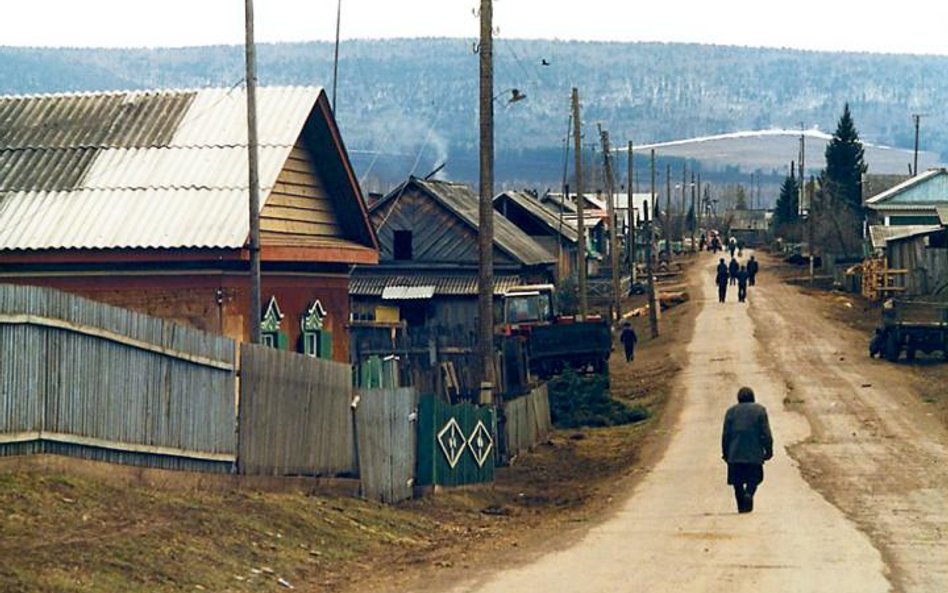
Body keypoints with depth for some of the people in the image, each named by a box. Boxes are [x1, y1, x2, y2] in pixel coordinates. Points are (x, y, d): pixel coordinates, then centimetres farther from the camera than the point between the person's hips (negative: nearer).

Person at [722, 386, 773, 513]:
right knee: (754, 478, 11)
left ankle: (741, 507, 5)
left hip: (735, 454, 1)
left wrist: (725, 453, 11)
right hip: (754, 453, -1)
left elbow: (725, 435, 4)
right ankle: (749, 493, -17)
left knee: (737, 482, 9)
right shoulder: (760, 410, 1)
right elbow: (766, 433, -3)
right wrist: (769, 450, 4)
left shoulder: (731, 411, 5)